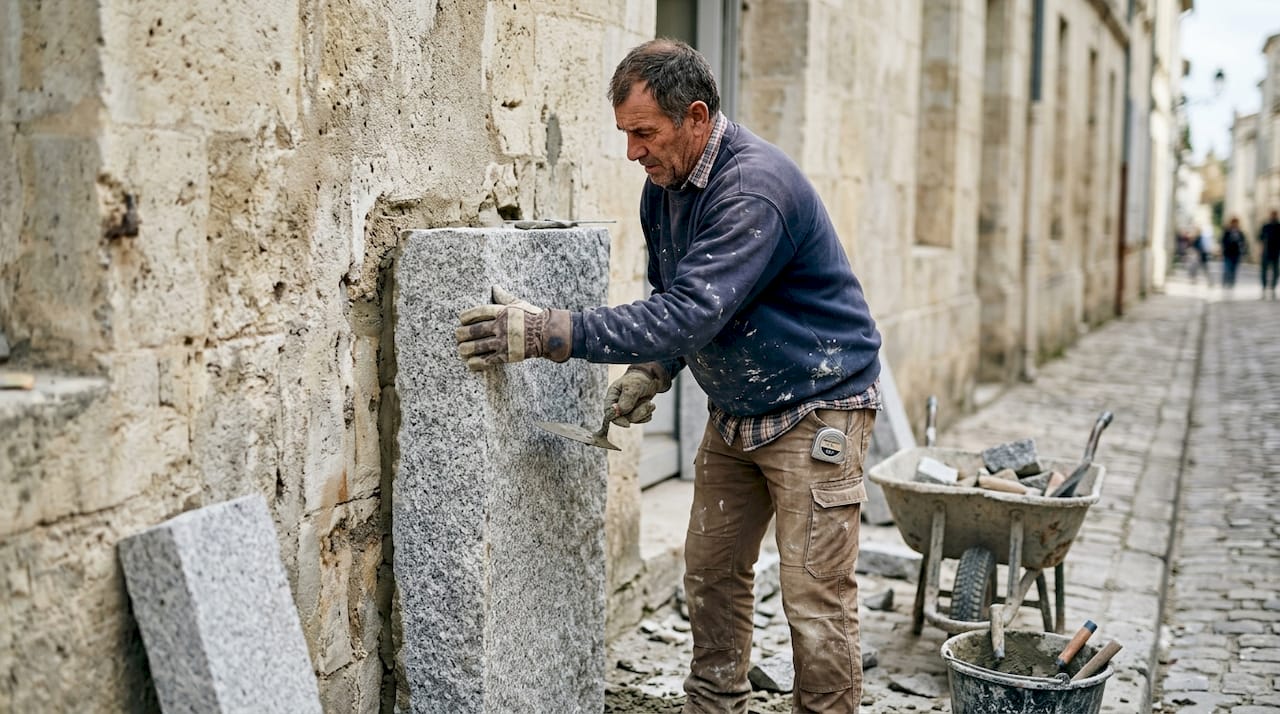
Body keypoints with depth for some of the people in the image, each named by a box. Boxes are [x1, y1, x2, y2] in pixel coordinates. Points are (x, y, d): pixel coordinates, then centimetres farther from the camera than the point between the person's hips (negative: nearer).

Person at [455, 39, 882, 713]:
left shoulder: (755, 189, -26)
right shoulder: (664, 184, 2)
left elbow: (694, 310, -35)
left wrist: (552, 332, -37)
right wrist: (651, 370, -4)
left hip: (815, 409, -8)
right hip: (735, 411, 8)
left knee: (815, 604, -5)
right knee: (710, 572, 12)